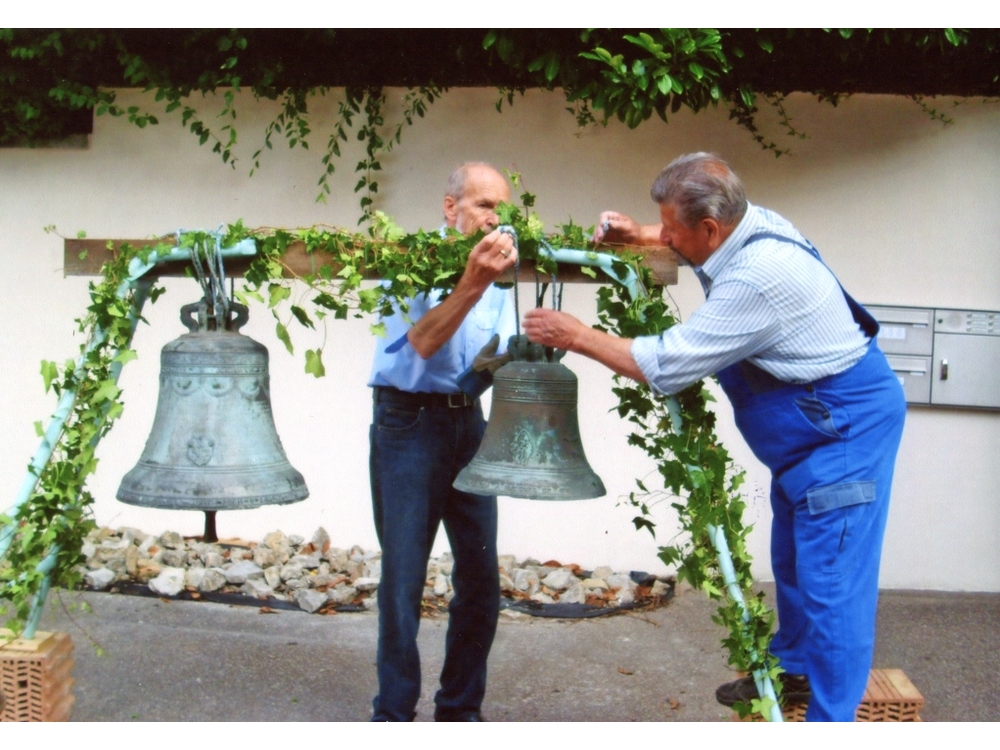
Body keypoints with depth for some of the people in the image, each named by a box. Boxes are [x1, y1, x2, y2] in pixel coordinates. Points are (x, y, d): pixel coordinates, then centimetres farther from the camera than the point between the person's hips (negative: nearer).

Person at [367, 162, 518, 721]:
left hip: (469, 423, 6)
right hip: (409, 423, -5)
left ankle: (461, 707, 20)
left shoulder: (495, 274, 11)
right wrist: (472, 283, -32)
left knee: (481, 576, 5)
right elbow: (423, 342, -21)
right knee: (404, 577, -1)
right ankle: (394, 712, 13)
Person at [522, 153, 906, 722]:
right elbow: (697, 243, 24)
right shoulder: (746, 225, -4)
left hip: (847, 427, -11)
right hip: (809, 426, 11)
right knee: (792, 562, 22)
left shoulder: (759, 276, -32)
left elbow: (666, 366, -27)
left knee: (830, 579, -8)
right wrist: (642, 237, 7)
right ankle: (792, 668, 41)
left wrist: (575, 335, -17)